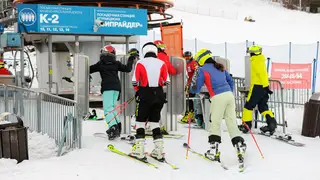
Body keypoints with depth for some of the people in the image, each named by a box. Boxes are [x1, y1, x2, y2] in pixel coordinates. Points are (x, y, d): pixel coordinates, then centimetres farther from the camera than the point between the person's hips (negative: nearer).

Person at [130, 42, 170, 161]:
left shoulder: (140, 63, -4)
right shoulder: (161, 63, 2)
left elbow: (135, 81, -5)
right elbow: (166, 82, 3)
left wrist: (138, 90, 14)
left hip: (146, 95, -3)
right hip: (159, 95, 3)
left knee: (141, 120, 7)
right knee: (155, 121, 13)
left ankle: (139, 150, 4)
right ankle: (159, 151, 11)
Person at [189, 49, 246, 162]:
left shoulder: (202, 70, 2)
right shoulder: (220, 67, 20)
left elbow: (195, 90, 0)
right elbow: (230, 81, 26)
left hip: (218, 97, -6)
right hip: (229, 94, 6)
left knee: (214, 123, 2)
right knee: (232, 122, 10)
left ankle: (213, 150, 0)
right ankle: (240, 145, 7)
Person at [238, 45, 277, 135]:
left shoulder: (255, 61, -11)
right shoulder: (261, 61, 17)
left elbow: (261, 74, -21)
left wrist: (266, 86, -25)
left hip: (257, 86, -9)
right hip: (263, 86, 9)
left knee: (249, 105, 1)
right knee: (263, 106, 11)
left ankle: (246, 125, 6)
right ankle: (271, 123, 0)